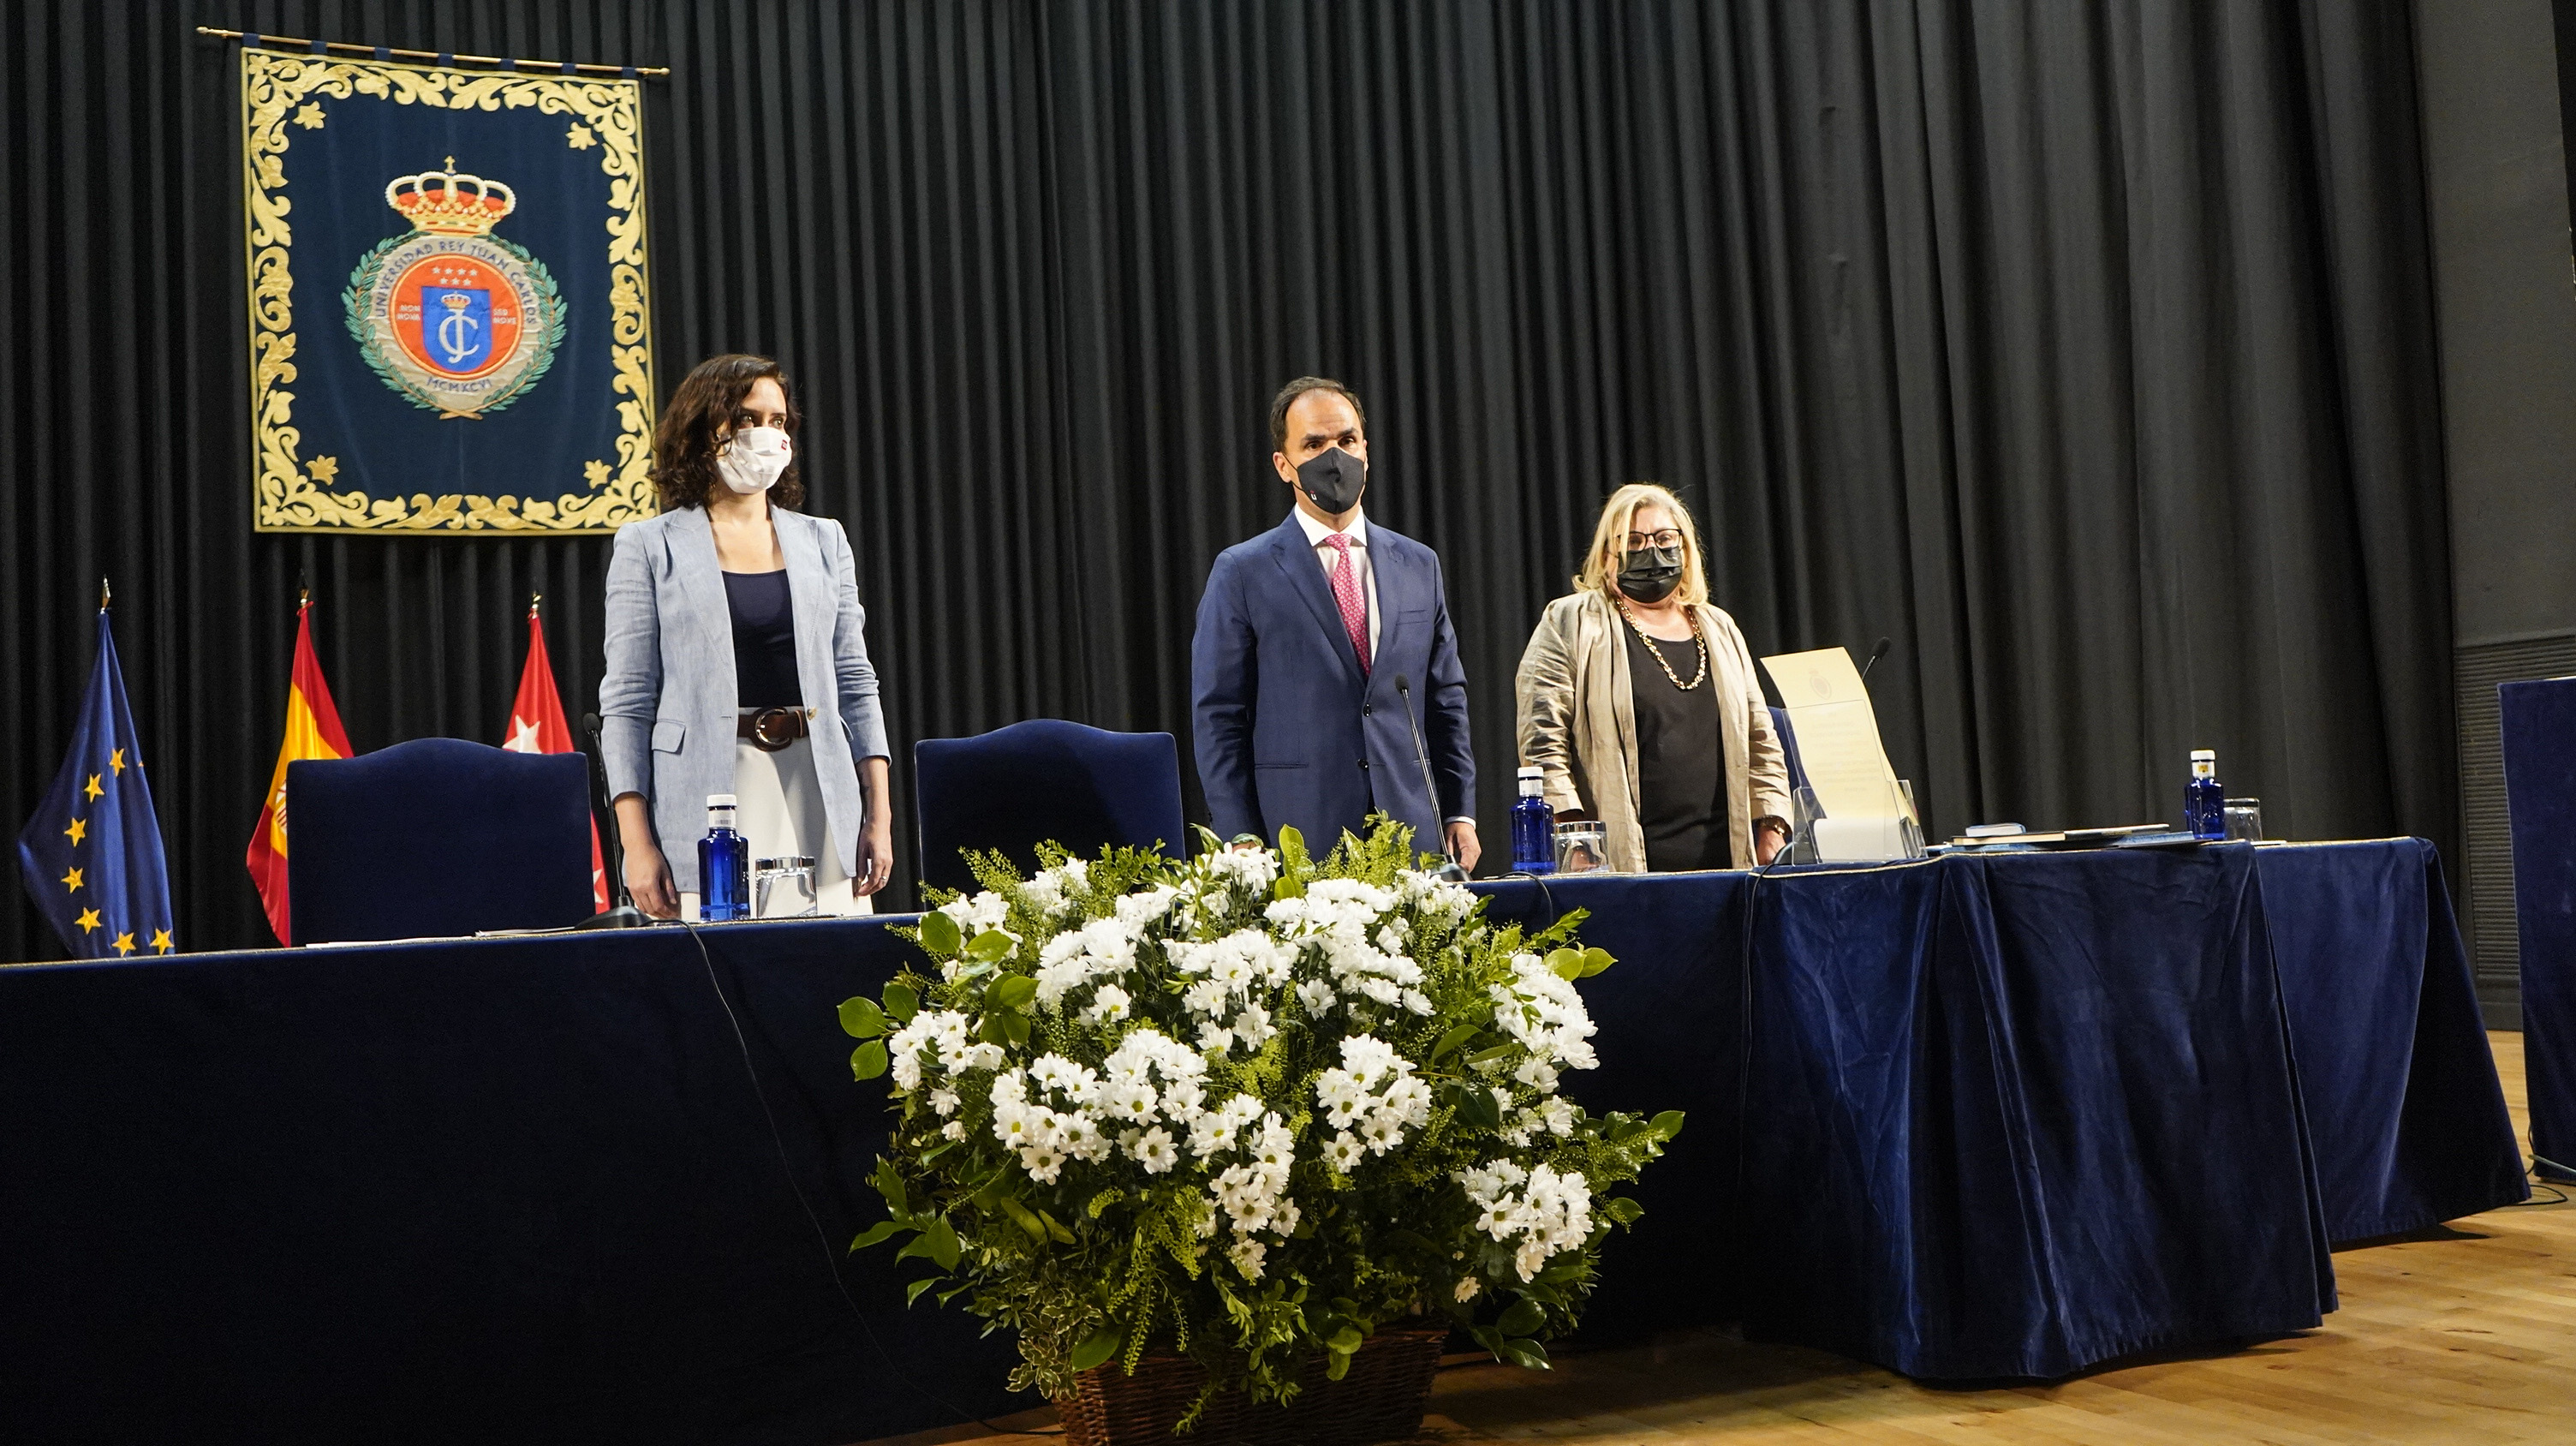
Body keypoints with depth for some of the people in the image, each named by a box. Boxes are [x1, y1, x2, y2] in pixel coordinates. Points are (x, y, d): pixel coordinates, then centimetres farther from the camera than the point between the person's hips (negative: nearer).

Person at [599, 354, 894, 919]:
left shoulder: (823, 540, 15)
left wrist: (879, 814, 5)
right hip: (706, 802, -3)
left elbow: (855, 683, 14)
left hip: (818, 795, 3)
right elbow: (626, 700, 2)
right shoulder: (649, 547, 6)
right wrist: (638, 842, -7)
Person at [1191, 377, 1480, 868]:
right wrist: (1242, 841, -8)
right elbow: (1217, 717, -1)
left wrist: (1460, 813, 8)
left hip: (1411, 834, 4)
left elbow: (1446, 698, 16)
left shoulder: (1419, 565, 13)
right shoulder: (1242, 573, 1)